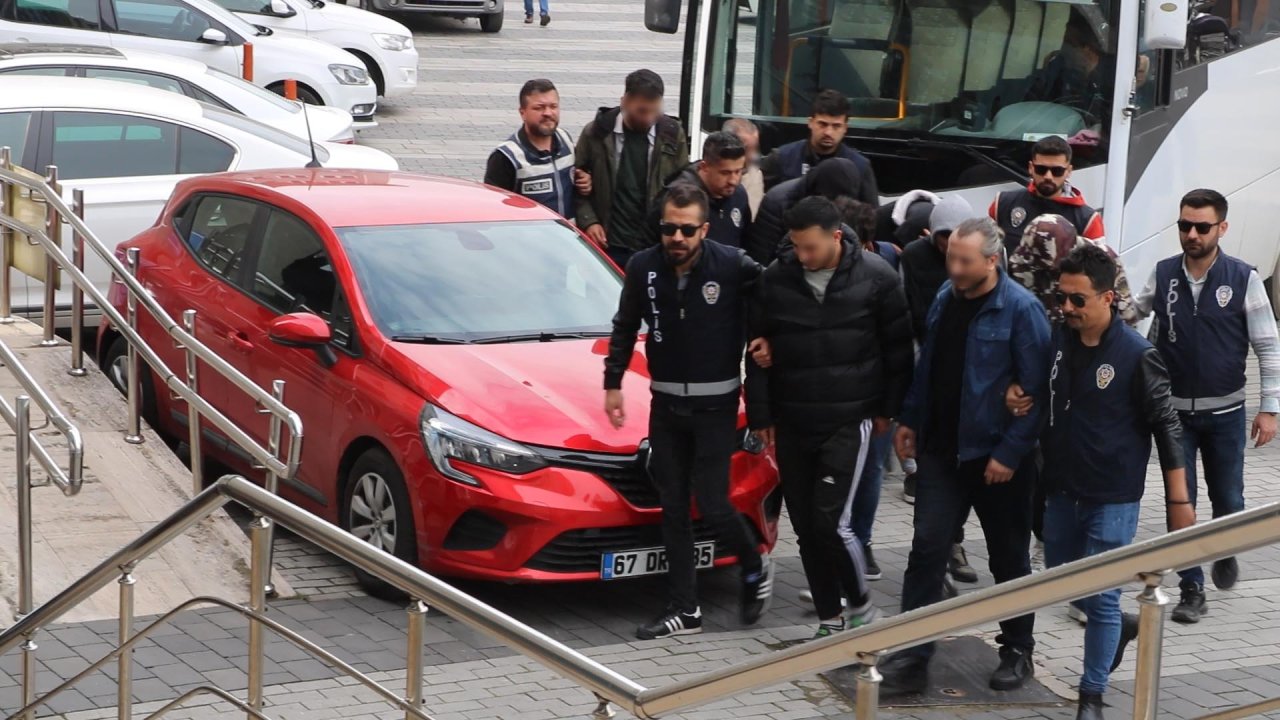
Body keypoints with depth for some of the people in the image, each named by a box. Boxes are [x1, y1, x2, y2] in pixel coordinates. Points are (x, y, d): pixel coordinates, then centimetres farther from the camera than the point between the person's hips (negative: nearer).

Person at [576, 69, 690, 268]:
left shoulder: (673, 135, 3)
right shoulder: (597, 133, 0)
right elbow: (577, 182, 7)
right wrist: (588, 221, -5)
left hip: (656, 247, 1)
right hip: (608, 246, 0)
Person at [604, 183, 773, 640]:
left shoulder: (732, 266, -15)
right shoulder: (643, 268, -3)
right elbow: (625, 328, 11)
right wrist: (613, 384, 11)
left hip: (716, 404, -4)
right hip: (666, 402, 4)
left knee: (711, 503, -6)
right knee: (673, 508, 6)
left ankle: (755, 569, 24)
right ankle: (685, 610, 13)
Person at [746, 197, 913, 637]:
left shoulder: (875, 278, -7)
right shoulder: (775, 280, -1)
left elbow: (898, 348, 2)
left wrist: (888, 409, 2)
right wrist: (760, 415, 5)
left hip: (849, 420, -4)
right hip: (791, 423, 4)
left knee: (832, 520, -12)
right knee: (805, 526, 7)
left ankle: (860, 605, 10)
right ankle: (829, 619, 19)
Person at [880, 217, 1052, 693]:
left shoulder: (1021, 310, -16)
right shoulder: (945, 298, 4)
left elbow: (1036, 390, -17)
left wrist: (1010, 452, -19)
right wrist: (909, 419, 11)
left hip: (996, 458, -5)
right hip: (941, 450, 5)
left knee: (1009, 557, 11)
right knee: (927, 548, -1)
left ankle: (1018, 650, 26)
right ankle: (913, 652, 2)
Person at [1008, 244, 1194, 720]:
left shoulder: (1137, 355, -16)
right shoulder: (1057, 341, -1)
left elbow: (1166, 427, -10)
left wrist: (1178, 500, -11)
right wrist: (1016, 394, -6)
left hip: (1113, 499, -6)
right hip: (1061, 491, 6)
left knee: (1099, 597, -1)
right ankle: (1122, 627, 44)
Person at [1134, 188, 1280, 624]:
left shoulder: (1244, 279, -10)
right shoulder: (1163, 275, -5)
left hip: (1225, 412, -1)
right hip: (1174, 409, 1)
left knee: (1227, 499, 9)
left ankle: (1225, 553, 40)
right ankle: (1192, 589, 11)